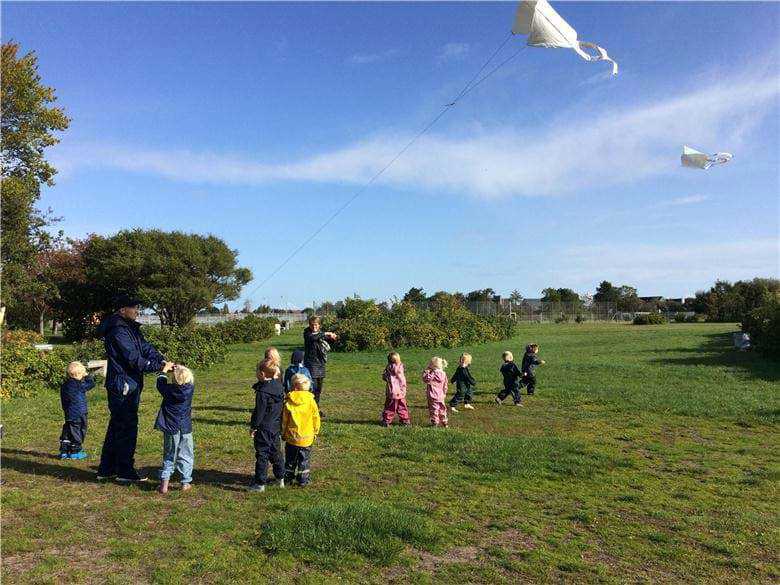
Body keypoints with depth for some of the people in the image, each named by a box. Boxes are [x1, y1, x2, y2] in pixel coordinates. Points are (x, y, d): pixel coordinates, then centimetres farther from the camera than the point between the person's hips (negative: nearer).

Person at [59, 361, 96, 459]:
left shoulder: (64, 385, 7)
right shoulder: (79, 385, -19)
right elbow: (91, 383, -9)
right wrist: (87, 376, 3)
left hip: (68, 414, 8)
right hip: (78, 414, -8)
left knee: (67, 431, 13)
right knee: (77, 432, 3)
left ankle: (64, 451, 16)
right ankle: (75, 451, 10)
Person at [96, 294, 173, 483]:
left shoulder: (131, 328, 13)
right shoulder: (118, 331, -19)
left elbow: (146, 347, 8)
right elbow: (135, 359, -22)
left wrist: (163, 361, -6)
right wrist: (160, 367, -17)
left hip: (129, 385, 10)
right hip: (123, 386, -10)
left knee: (116, 427, 16)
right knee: (127, 428, -1)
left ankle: (106, 470, 27)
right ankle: (125, 472, 10)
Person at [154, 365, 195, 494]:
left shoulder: (169, 390, -11)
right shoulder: (190, 389, -10)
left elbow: (160, 383, 10)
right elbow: (189, 380, 13)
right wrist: (181, 370, 20)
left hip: (170, 428, 0)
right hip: (185, 429, 0)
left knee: (169, 456, 12)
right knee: (186, 456, 11)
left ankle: (164, 482, 4)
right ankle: (185, 482, 11)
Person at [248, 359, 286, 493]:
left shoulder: (262, 391, -22)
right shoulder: (279, 386, 2)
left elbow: (259, 412, -19)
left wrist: (253, 427, -8)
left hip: (264, 428, -8)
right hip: (276, 426, 8)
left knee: (262, 454, 2)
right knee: (275, 451, 19)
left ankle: (260, 483, 10)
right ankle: (281, 478, 29)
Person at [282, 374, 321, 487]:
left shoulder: (288, 402, -8)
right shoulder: (311, 401, -8)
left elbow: (284, 420, -2)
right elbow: (316, 418, -1)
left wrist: (283, 433, 12)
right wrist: (315, 432, 12)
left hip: (291, 437, 0)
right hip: (307, 437, 0)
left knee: (290, 460, 14)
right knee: (304, 460, 11)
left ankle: (288, 479, 21)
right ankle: (303, 480, 13)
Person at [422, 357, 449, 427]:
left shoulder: (433, 374, -18)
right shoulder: (443, 374, 4)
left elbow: (425, 379, -14)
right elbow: (445, 386, 11)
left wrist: (425, 371, -8)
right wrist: (444, 394, 22)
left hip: (433, 396, -7)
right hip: (441, 396, 7)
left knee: (434, 409, 1)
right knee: (442, 408, 16)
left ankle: (434, 422, 3)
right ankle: (444, 422, 23)